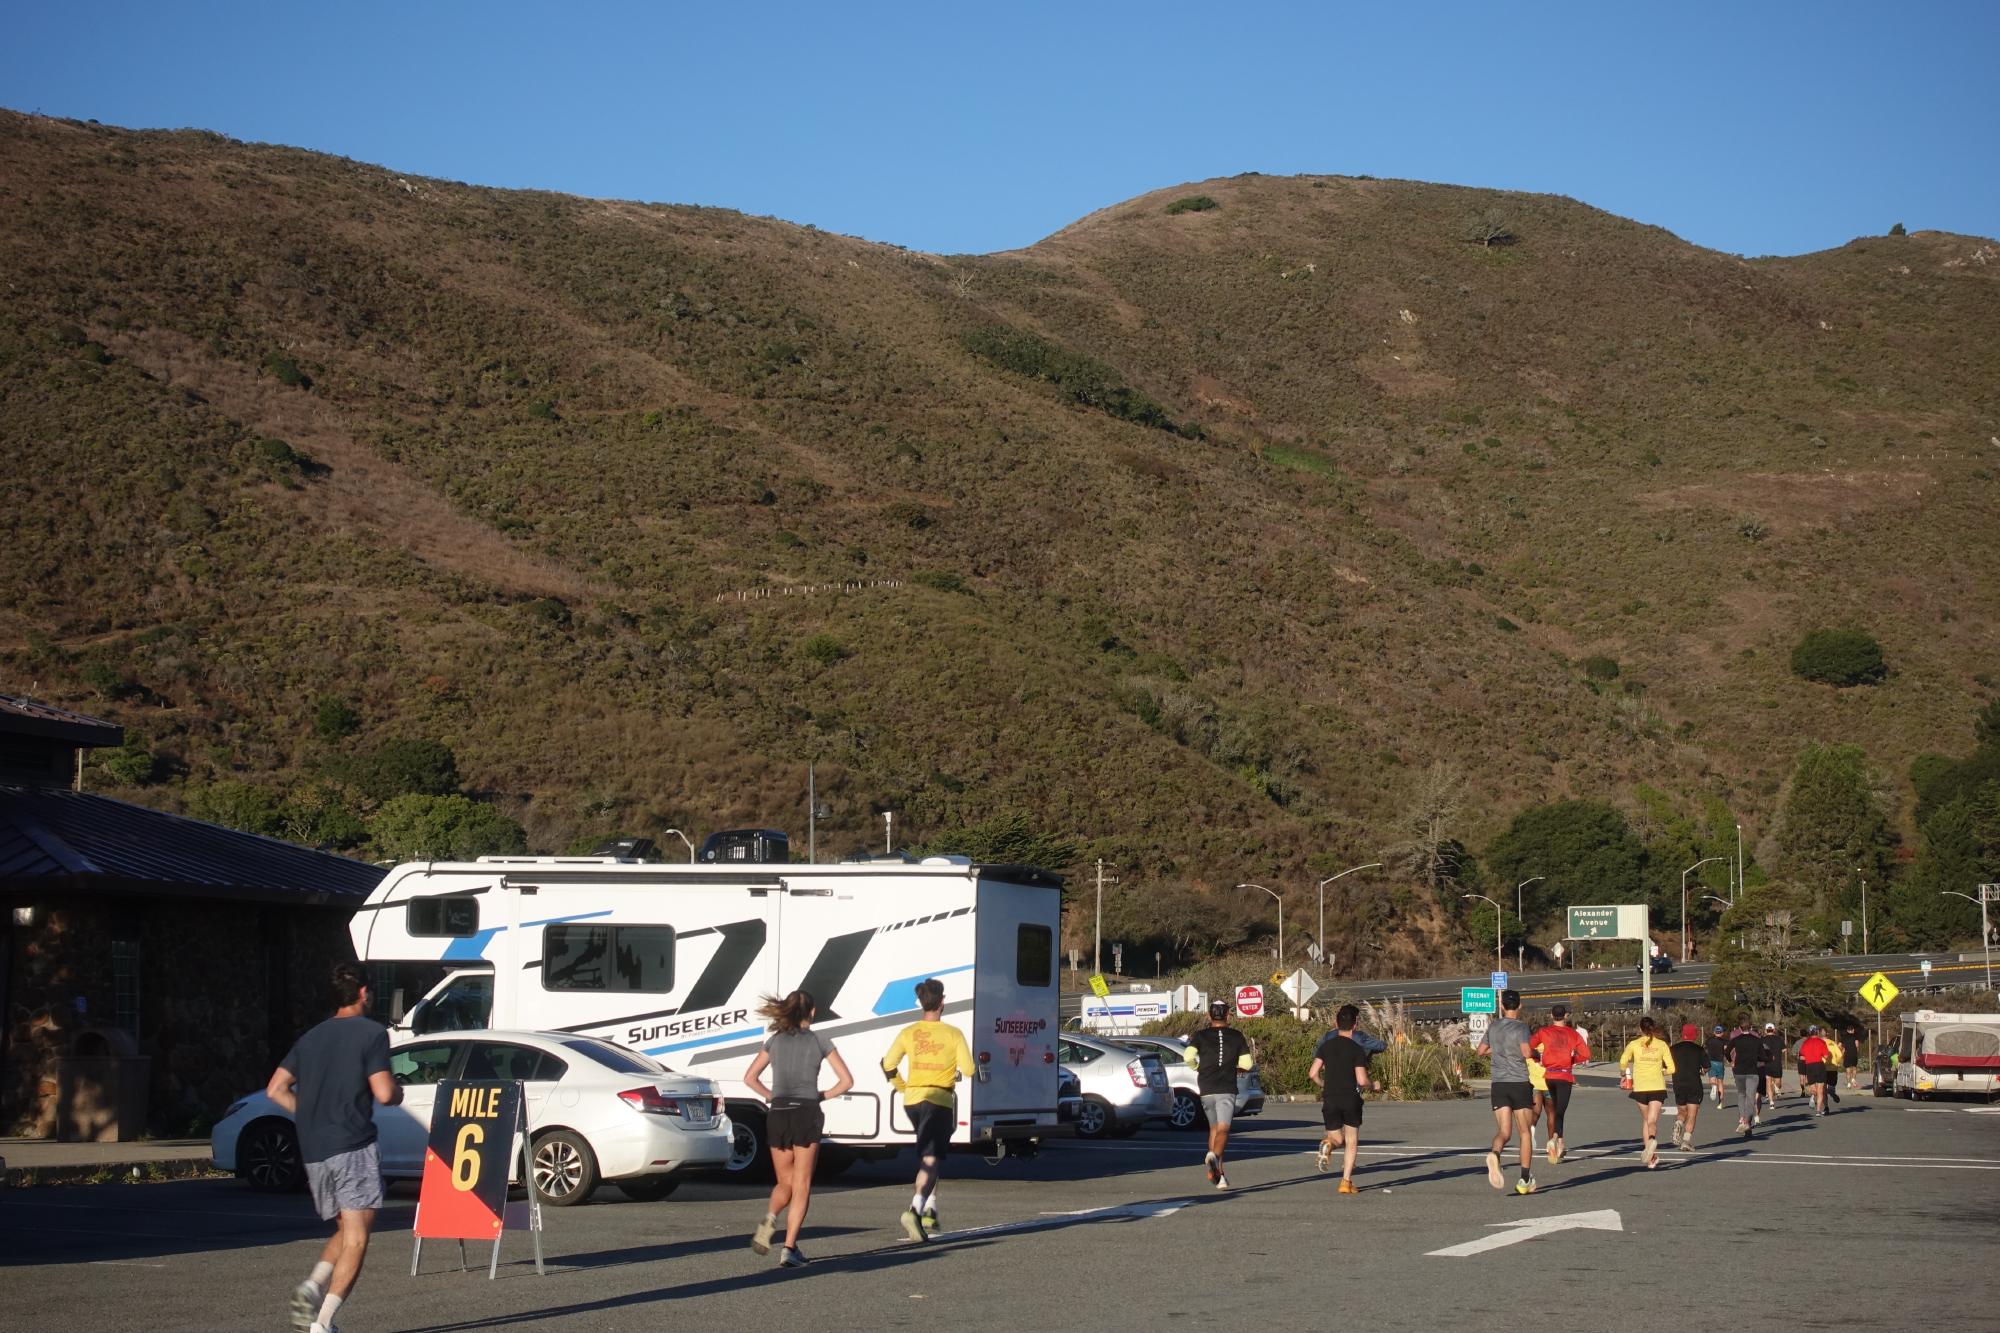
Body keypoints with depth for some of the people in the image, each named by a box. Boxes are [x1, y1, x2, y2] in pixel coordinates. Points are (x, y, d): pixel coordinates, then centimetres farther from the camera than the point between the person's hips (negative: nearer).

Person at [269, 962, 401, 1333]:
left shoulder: (311, 1037, 15)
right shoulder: (371, 1033, -3)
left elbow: (275, 1090, 11)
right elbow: (384, 1094, -12)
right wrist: (399, 1092, 10)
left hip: (313, 1151, 7)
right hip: (353, 1147, -6)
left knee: (344, 1231, 20)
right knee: (356, 1239, -4)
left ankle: (312, 1285, -6)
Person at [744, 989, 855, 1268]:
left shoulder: (775, 1040, 9)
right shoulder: (819, 1042, 2)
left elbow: (749, 1078, 9)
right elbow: (846, 1080, -1)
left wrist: (771, 1097, 12)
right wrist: (822, 1096, 9)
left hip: (778, 1116, 2)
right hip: (807, 1116, -2)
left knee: (784, 1183, 16)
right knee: (801, 1187, 2)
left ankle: (770, 1218, -15)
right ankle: (789, 1248, -8)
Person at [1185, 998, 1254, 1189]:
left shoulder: (1200, 1036, 5)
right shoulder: (1237, 1037, 7)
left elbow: (1189, 1057, -11)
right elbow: (1246, 1064, 2)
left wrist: (1197, 1068, 9)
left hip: (1206, 1090, 2)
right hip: (1227, 1089, -2)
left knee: (1214, 1128, 17)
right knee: (1223, 1129, -11)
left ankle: (1217, 1172, 13)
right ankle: (1214, 1156, -41)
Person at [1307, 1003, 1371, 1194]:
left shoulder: (1326, 1046, 3)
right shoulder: (1357, 1050, -7)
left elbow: (1313, 1073, -1)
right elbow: (1362, 1080, -14)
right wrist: (1368, 1086, 9)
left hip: (1330, 1100, 3)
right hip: (1351, 1099, -3)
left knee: (1337, 1139, 15)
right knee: (1352, 1142, 8)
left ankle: (1328, 1144, -21)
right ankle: (1346, 1182, -2)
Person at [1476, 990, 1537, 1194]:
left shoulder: (1493, 1027, 9)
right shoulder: (1521, 1028, -6)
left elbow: (1481, 1051, 20)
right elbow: (1527, 1053, -21)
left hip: (1499, 1084, 3)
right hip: (1520, 1083, -3)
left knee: (1504, 1131, -1)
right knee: (1524, 1133, 8)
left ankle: (1494, 1154, -35)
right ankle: (1525, 1181, 8)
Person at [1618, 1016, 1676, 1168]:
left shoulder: (1634, 1044, 2)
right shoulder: (1662, 1045, 4)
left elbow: (1623, 1062, -6)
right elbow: (1671, 1068, 1)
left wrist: (1623, 1076, 13)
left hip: (1640, 1087, 0)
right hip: (1657, 1087, 0)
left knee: (1645, 1120, 16)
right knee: (1652, 1121, -4)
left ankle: (1651, 1158, 13)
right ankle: (1652, 1139, -39)